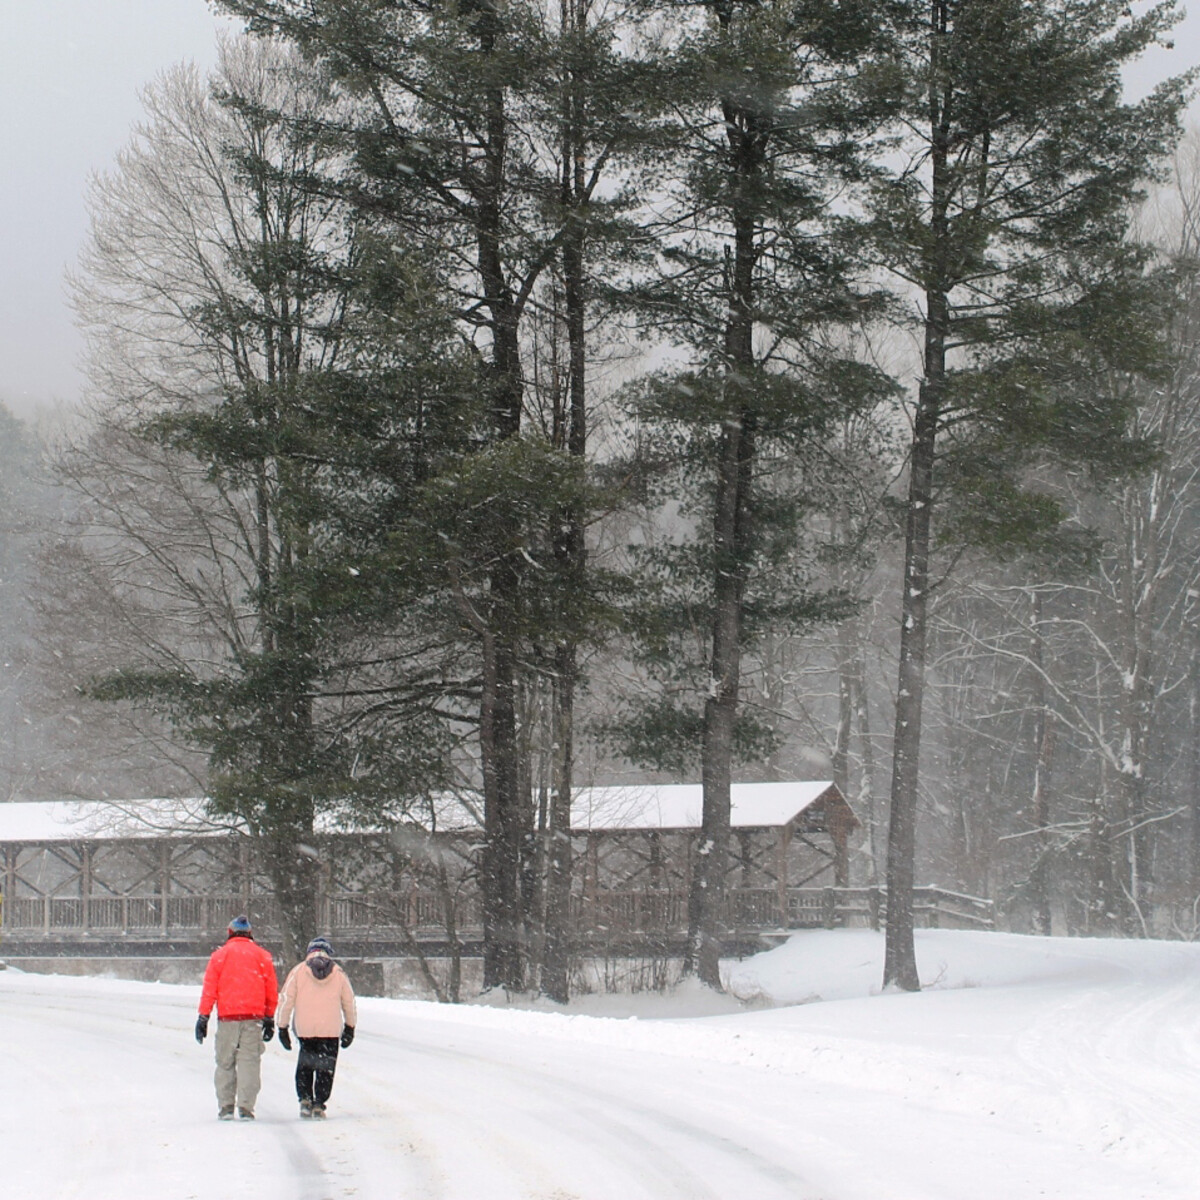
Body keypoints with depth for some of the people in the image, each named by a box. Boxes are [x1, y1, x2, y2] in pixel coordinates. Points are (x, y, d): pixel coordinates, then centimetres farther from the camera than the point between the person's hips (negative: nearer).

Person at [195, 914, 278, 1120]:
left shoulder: (220, 955, 5)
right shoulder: (262, 955, 9)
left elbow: (209, 988, 2)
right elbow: (272, 990, 11)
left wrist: (203, 1017, 5)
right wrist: (270, 1018, 19)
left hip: (227, 1017, 0)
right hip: (253, 1017, 0)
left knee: (225, 1062, 8)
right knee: (250, 1061, 0)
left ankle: (225, 1106, 7)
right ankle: (246, 1107, -7)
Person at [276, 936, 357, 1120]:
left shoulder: (298, 971, 3)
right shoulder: (338, 973, 7)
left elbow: (286, 999, 0)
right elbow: (349, 1002, 12)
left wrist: (283, 1027, 6)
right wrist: (350, 1028, 23)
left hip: (304, 1029, 0)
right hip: (331, 1030, 0)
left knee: (304, 1065, 17)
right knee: (326, 1068, 7)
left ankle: (305, 1099, 5)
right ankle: (319, 1104, -1)